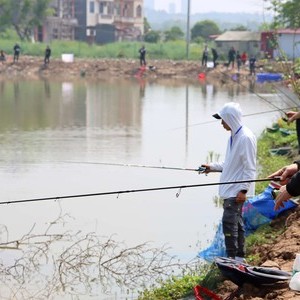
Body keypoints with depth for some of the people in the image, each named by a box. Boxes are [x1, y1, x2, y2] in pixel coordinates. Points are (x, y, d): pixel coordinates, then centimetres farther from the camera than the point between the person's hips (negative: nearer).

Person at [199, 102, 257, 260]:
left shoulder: (246, 138, -17)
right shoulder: (234, 136, 13)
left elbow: (250, 168, -18)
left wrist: (243, 190, -21)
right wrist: (212, 166, 16)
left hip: (237, 190, -10)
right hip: (230, 188, 10)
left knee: (229, 221, -12)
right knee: (236, 221, 14)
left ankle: (232, 257, -8)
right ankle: (239, 256, 22)